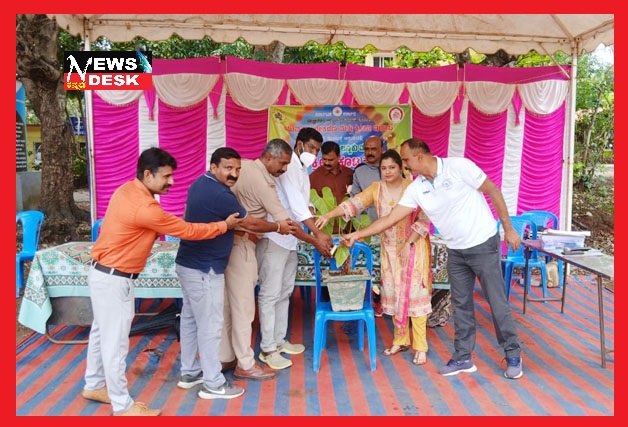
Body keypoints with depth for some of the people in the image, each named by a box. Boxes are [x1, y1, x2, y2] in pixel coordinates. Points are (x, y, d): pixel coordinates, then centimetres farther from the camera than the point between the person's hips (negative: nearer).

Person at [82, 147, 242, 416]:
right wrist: (224, 225, -9)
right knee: (116, 341, 1)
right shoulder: (144, 207, -27)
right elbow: (187, 231, -19)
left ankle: (94, 386, 39)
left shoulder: (128, 190, 3)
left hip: (104, 273, 10)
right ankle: (123, 406, 14)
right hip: (113, 279, -10)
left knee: (102, 332, 22)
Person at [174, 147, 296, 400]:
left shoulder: (201, 183, 8)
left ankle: (189, 373, 31)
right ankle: (213, 384, 12)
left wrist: (237, 226, 15)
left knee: (190, 319, 18)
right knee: (210, 325, 0)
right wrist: (279, 227, 2)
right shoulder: (219, 194, -22)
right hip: (204, 270, -10)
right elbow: (251, 224, -12)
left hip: (189, 264, 10)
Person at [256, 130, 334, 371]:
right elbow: (297, 207, -21)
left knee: (284, 292, 15)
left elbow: (305, 206, 11)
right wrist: (317, 236, -22)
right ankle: (267, 349, 5)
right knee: (270, 293, -3)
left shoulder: (302, 170, 15)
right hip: (274, 237, -10)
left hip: (290, 238, 10)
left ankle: (279, 340, 27)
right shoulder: (288, 167, -14)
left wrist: (318, 235, -1)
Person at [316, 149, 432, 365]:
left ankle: (420, 347, 6)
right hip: (390, 249, 4)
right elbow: (354, 203, -11)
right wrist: (329, 215, -24)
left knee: (415, 294, -3)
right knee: (394, 294, 9)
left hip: (414, 247, -4)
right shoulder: (377, 188, 1)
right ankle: (400, 340, 24)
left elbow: (424, 217, -12)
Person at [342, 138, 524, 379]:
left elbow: (493, 192, -9)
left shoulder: (459, 167, -17)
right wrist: (357, 235, -8)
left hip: (484, 244, -5)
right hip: (456, 251, 5)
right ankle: (463, 358, 22)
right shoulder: (416, 188, -3)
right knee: (461, 305, 10)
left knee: (497, 302, 3)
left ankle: (513, 356, 20)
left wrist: (508, 229, -7)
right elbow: (390, 218, -3)